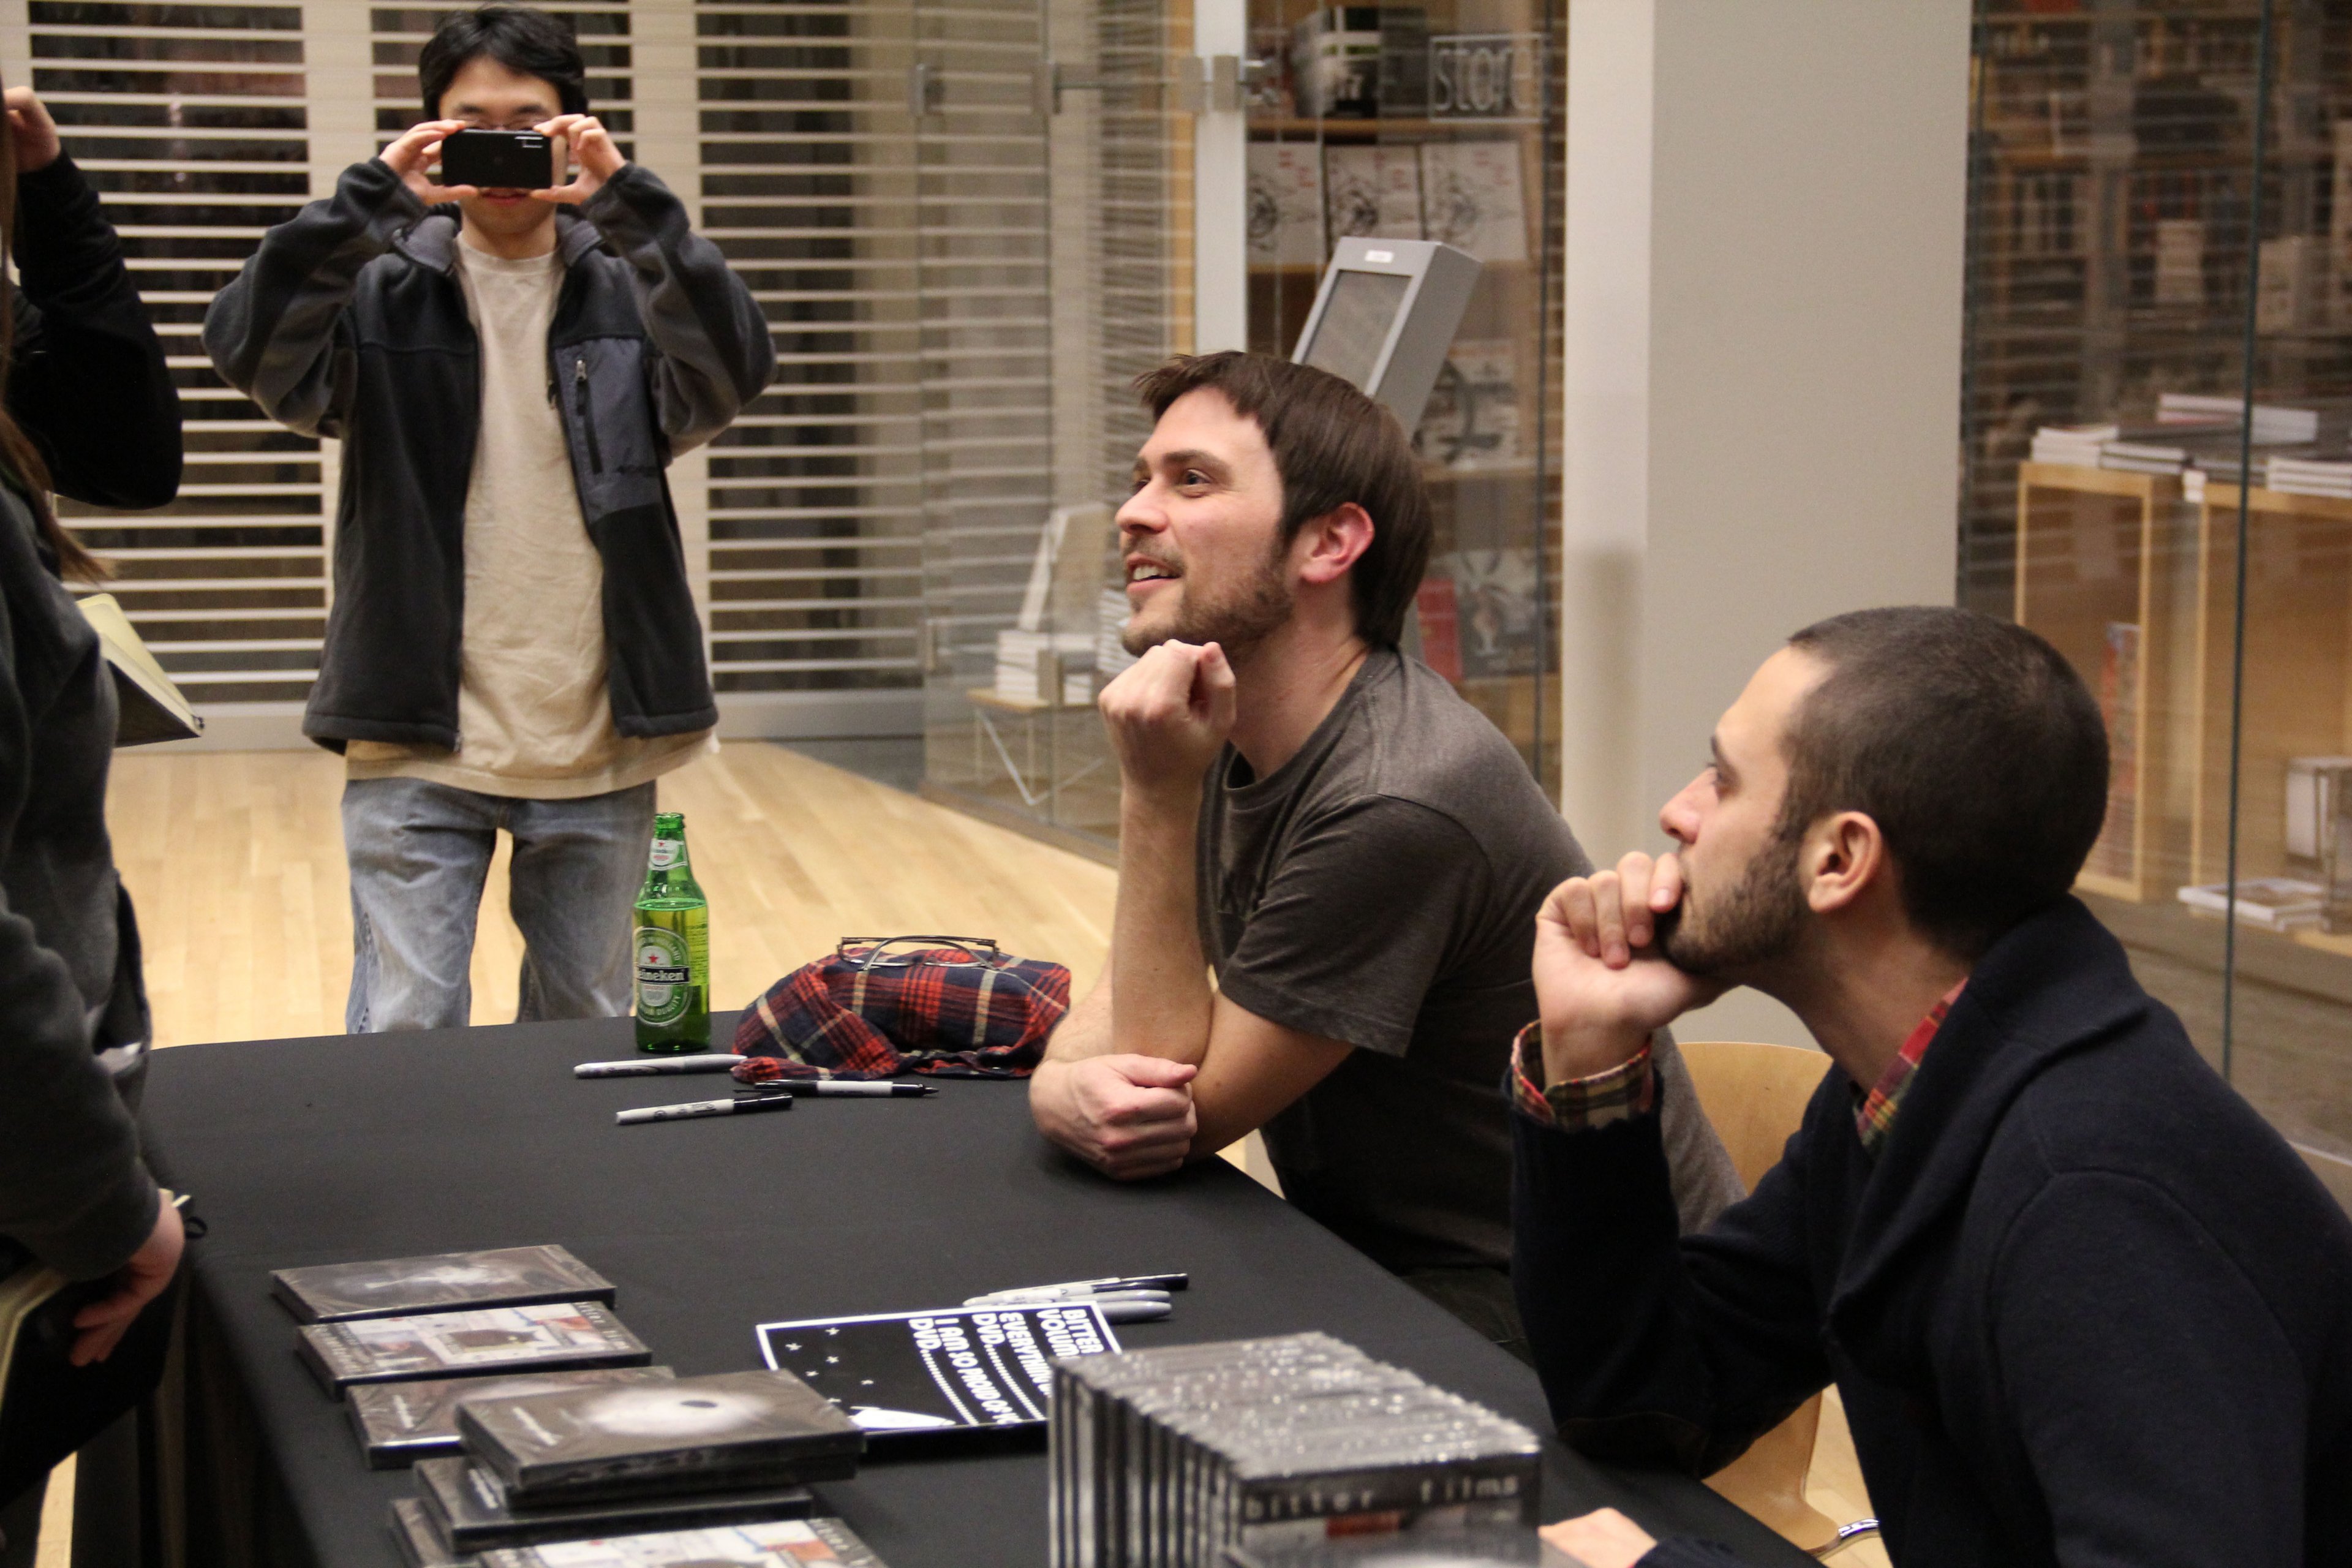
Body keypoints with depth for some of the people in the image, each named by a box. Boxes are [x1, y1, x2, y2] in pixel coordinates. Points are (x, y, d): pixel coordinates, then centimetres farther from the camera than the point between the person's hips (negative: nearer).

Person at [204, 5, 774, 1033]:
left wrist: (629, 205, -23)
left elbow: (732, 371, -14)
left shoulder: (626, 291, 4)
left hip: (598, 749, 1)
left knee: (587, 1039, 14)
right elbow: (251, 350, -14)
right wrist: (370, 199, -22)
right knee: (402, 1037, -2)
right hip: (417, 750, -1)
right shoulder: (383, 289, 3)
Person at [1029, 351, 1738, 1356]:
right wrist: (1065, 1092, -19)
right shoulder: (1236, 752, 4)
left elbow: (1188, 1110, -17)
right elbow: (1116, 1012, 5)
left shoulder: (1398, 803, -25)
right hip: (1385, 1277, 8)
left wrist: (1156, 800, -23)